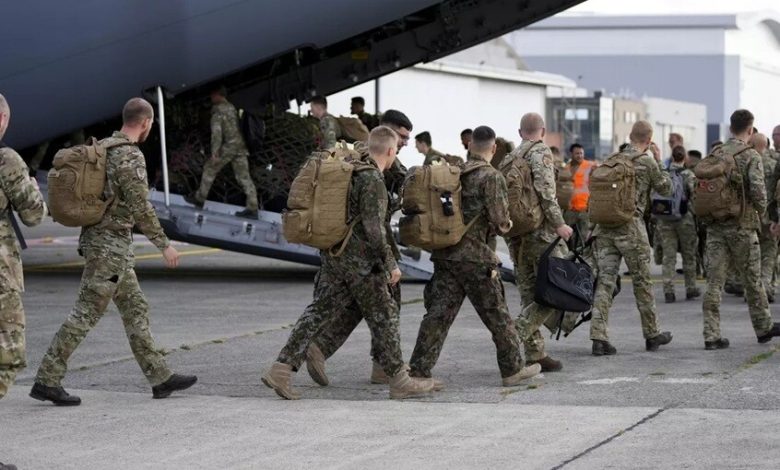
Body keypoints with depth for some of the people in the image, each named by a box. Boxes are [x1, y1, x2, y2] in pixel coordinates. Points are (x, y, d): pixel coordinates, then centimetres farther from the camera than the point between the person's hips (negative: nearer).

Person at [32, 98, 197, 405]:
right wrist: (164, 245, -12)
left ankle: (160, 378, 16)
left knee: (135, 310, 12)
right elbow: (140, 208, -20)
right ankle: (47, 381, -5)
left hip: (98, 240, 10)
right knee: (86, 314, -7)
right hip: (111, 245, -10)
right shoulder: (131, 156, -17)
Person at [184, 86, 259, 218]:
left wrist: (215, 153, -20)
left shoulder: (218, 110, -6)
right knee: (244, 177, 2)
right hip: (240, 146, 7)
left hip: (228, 147, -7)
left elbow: (216, 131, -15)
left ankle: (199, 199, 20)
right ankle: (252, 208, -4)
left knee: (210, 169, 11)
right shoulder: (232, 108, 17)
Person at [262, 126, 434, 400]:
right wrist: (391, 263, -15)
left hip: (334, 255, 8)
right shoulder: (373, 180, -16)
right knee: (383, 316, 3)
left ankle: (282, 369, -2)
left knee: (318, 312, 6)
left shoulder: (352, 171, 11)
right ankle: (399, 380, 10)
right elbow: (373, 228, -21)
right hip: (360, 261, -8)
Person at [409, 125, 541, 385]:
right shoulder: (491, 177, -9)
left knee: (438, 314, 4)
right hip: (474, 256, -5)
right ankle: (512, 369, 17)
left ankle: (418, 371, -1)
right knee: (497, 316, 7)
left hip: (445, 254, 5)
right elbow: (500, 220, -14)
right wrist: (505, 225, 9)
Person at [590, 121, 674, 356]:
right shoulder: (647, 162, -5)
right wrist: (658, 162, 15)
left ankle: (599, 337, -9)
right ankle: (652, 335, 22)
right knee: (642, 281, 9)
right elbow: (665, 189, 8)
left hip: (604, 228, 4)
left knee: (604, 281, 1)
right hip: (631, 228, -4)